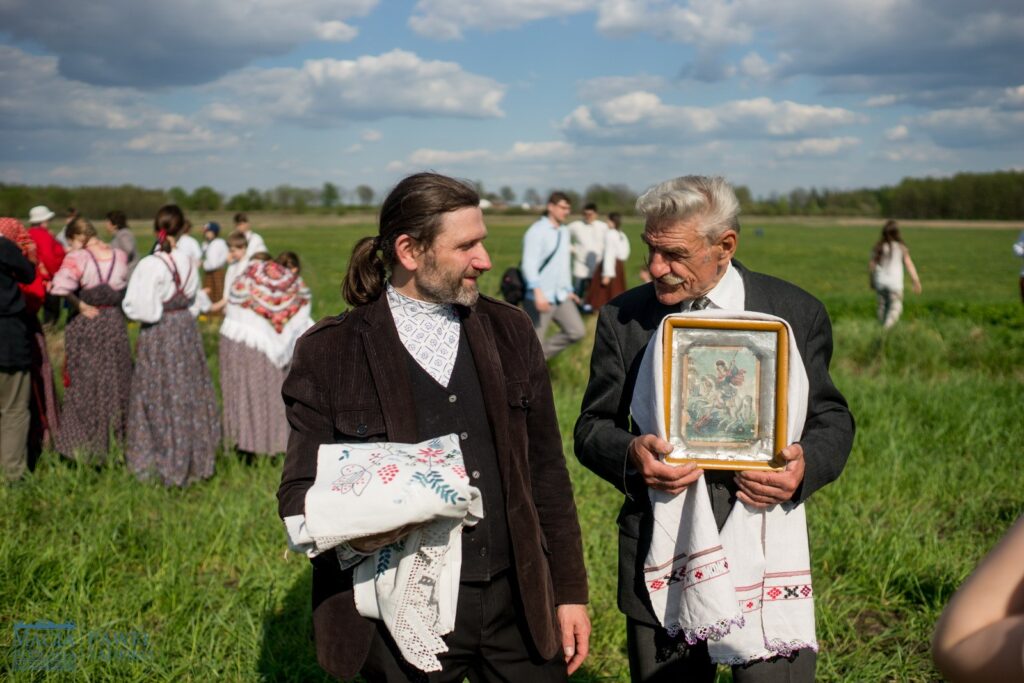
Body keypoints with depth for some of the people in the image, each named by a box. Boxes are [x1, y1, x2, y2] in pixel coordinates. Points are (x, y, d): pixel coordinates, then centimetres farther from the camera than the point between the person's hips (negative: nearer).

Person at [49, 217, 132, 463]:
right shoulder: (120, 256, 3)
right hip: (115, 324, 4)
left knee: (84, 387, 7)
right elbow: (126, 288, 4)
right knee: (115, 386, 15)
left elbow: (61, 287, -27)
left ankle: (85, 448, 13)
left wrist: (80, 305, -14)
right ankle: (117, 442, 24)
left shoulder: (78, 257, -13)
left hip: (86, 324, -4)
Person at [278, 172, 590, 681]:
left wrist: (569, 591, 7)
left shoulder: (510, 331, 5)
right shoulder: (329, 353, -5)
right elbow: (299, 488, -1)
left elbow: (546, 472, 8)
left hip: (518, 605, 3)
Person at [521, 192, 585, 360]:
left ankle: (541, 354, 14)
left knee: (577, 331, -1)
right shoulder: (537, 231, -12)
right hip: (540, 298, -8)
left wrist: (569, 289, 23)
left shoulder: (564, 231, 14)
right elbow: (529, 264, -20)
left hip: (561, 296, 8)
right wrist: (538, 292, -31)